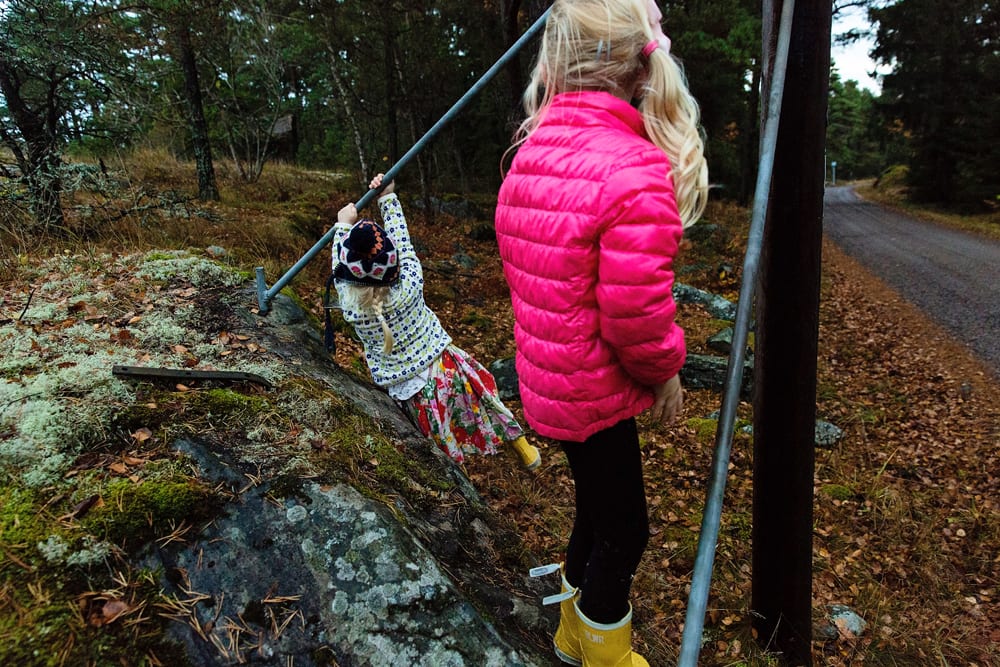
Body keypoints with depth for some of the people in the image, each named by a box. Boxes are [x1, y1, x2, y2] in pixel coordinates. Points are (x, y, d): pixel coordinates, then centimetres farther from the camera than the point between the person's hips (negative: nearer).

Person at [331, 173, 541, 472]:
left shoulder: (349, 305, -20)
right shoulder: (409, 287, -24)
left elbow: (340, 268, 1)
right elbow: (402, 239, -9)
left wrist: (344, 225, 11)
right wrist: (388, 196, 2)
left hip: (403, 389, 0)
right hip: (441, 367, 0)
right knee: (480, 389, 23)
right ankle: (522, 446, 38)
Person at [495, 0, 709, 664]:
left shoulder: (529, 152, 1)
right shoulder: (636, 172, -24)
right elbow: (635, 314, -26)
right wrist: (666, 372, -4)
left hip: (545, 375, 8)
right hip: (594, 391, -8)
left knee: (599, 504, 28)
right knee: (622, 527, 15)